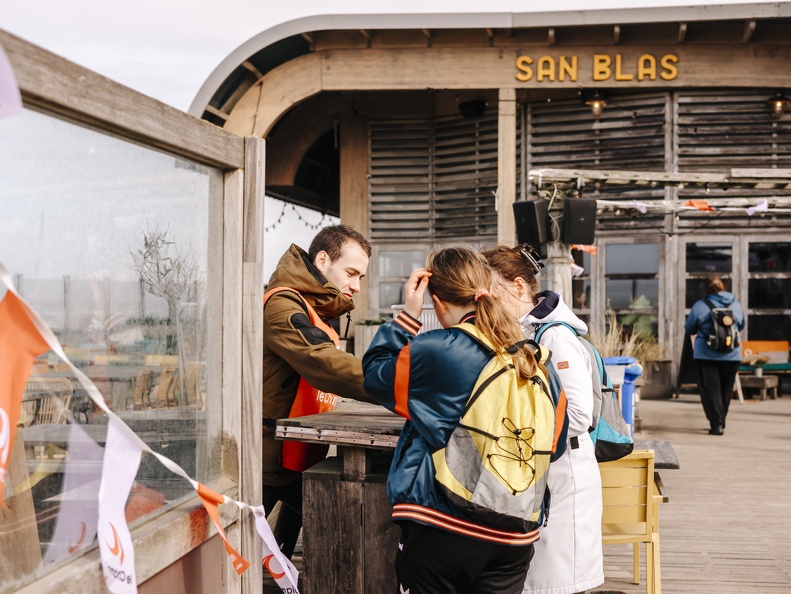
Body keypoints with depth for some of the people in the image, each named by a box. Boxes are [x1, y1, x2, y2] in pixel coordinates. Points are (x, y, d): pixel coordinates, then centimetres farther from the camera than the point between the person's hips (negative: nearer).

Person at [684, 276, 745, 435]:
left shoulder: (700, 305, -8)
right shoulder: (736, 305, 3)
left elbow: (689, 328, 0)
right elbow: (741, 326, 17)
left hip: (706, 355, -3)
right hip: (732, 356, 3)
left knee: (710, 390, 1)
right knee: (725, 391, 15)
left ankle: (716, 423, -7)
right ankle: (720, 422, 23)